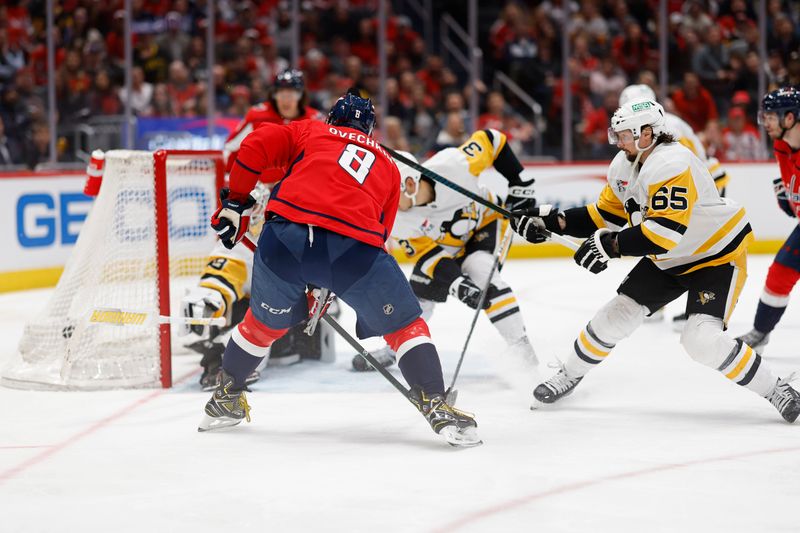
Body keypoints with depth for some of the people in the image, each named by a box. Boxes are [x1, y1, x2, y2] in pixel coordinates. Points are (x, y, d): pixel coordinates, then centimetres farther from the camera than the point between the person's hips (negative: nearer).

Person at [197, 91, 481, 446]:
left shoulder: (309, 132, 27)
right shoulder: (387, 166, 32)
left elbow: (255, 147, 13)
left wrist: (235, 203, 22)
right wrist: (329, 284, 32)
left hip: (285, 234, 1)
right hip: (354, 247, -1)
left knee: (265, 322, 26)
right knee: (404, 324, 15)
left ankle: (225, 400, 38)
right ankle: (436, 407, 3)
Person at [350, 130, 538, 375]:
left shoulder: (452, 166, -38)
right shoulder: (398, 219, -26)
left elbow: (491, 140, -22)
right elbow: (426, 253, -22)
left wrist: (520, 186, -19)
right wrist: (457, 284, -38)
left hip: (485, 221, -3)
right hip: (441, 242, 4)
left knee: (481, 272, -26)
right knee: (421, 288, -3)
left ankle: (520, 346, -24)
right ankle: (394, 347, 20)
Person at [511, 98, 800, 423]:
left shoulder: (672, 164, -31)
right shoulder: (624, 167, -2)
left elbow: (666, 231, -38)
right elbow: (606, 216, 8)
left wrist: (611, 245, -37)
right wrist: (555, 221, -4)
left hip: (718, 255, -9)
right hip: (668, 260, 9)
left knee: (702, 339, -23)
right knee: (617, 314, 6)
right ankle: (569, 376, 26)